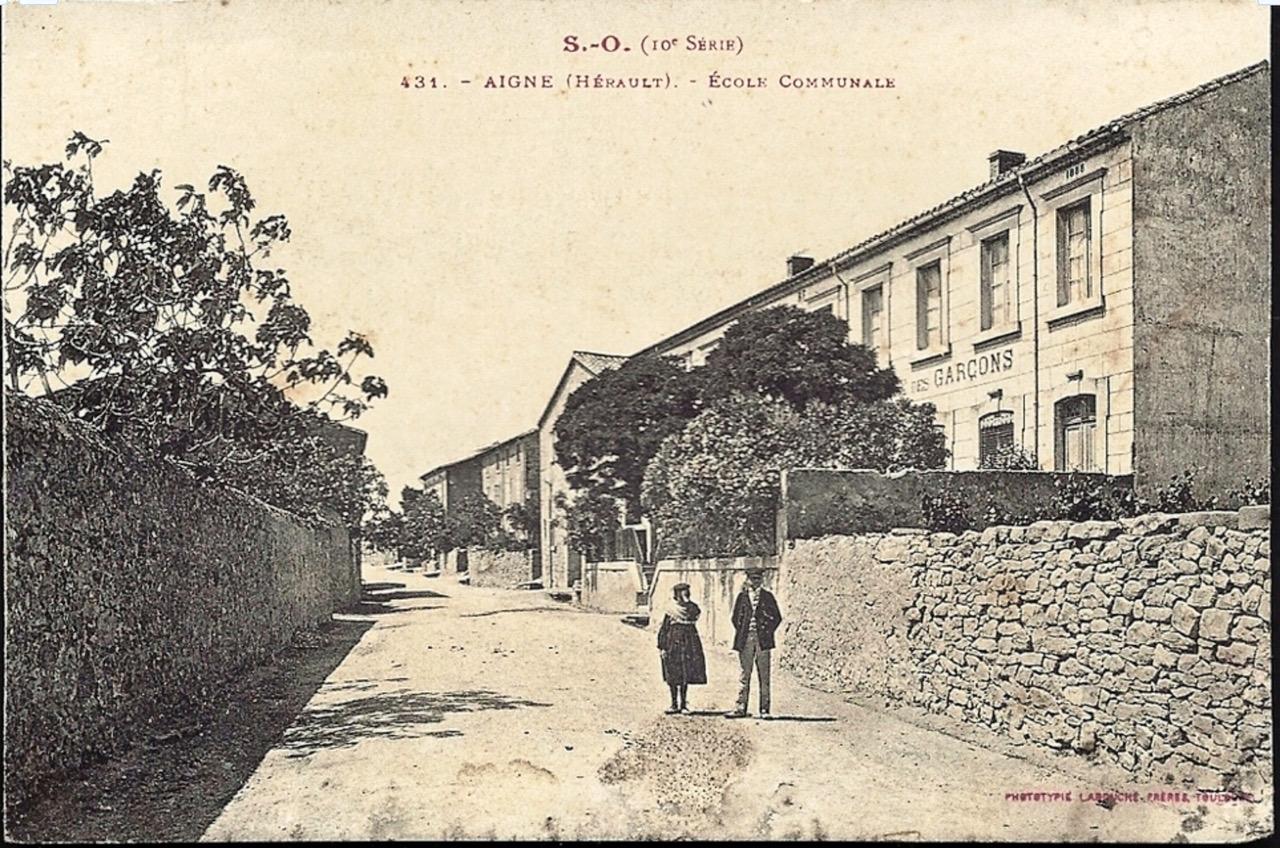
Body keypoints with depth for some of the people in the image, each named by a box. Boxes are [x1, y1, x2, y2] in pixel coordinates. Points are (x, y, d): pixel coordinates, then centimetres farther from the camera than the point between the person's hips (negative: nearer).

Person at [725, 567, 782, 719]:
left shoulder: (767, 596, 7)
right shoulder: (742, 596, 10)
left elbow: (777, 617, 7)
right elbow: (735, 617, 13)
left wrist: (767, 632, -1)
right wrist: (740, 633, 4)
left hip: (762, 639, -1)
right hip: (745, 639, 1)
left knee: (764, 675, 0)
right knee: (744, 674, 4)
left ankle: (764, 709, 5)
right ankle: (741, 707, 7)